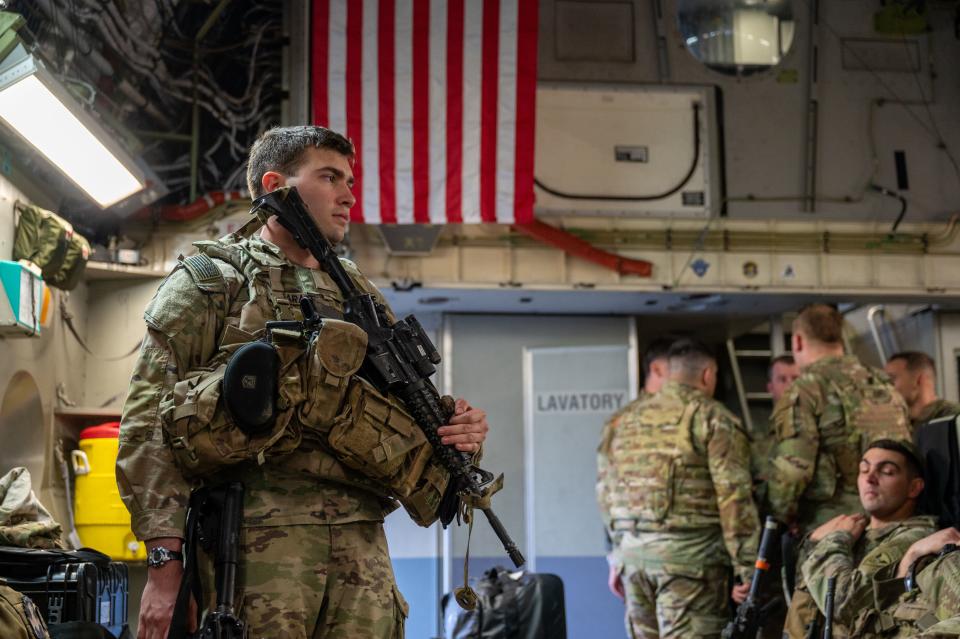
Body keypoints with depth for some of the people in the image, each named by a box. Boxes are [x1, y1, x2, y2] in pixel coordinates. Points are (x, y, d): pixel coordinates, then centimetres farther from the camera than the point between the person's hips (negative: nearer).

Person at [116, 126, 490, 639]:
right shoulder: (210, 279, 6)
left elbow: (401, 420, 28)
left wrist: (458, 430, 4)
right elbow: (149, 424, -2)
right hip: (257, 538, -5)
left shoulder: (361, 295, 24)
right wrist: (166, 561, -13)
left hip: (362, 543, 5)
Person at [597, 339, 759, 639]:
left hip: (632, 553, 6)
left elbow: (607, 491, 20)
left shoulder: (627, 419, 16)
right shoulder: (712, 418, -3)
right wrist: (747, 568, -8)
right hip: (688, 554, -6)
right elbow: (734, 498, -10)